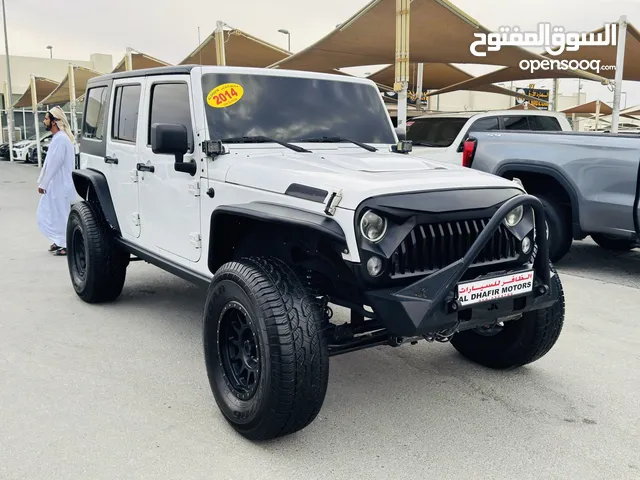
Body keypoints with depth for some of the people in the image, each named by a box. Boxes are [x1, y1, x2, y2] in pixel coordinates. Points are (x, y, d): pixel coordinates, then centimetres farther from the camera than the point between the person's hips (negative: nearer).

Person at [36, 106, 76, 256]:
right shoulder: (57, 137, 13)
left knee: (62, 215, -2)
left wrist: (43, 184, -17)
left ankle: (68, 245, 7)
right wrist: (42, 182, 18)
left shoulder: (60, 138, -19)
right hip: (55, 184, 10)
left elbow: (54, 164, -22)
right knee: (48, 214, 16)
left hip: (61, 185, -10)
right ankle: (60, 241, 27)